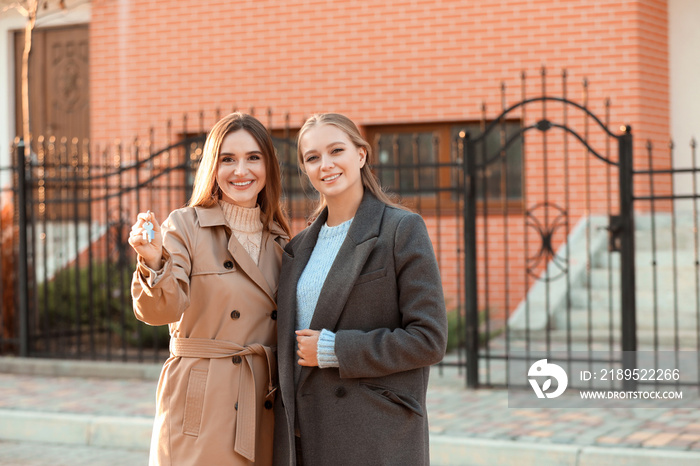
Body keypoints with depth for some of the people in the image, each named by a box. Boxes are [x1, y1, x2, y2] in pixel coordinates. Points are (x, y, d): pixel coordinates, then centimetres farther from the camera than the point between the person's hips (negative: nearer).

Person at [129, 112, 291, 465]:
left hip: (265, 407, 4)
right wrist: (153, 262, -33)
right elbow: (161, 310, -15)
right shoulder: (184, 226, -4)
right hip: (201, 407, -4)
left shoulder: (279, 240, 11)